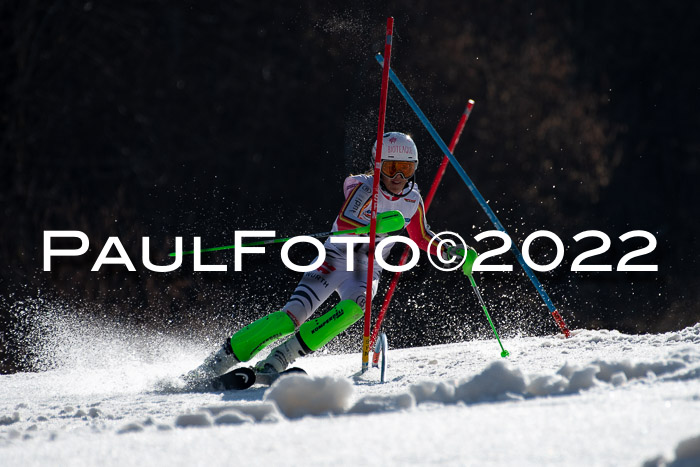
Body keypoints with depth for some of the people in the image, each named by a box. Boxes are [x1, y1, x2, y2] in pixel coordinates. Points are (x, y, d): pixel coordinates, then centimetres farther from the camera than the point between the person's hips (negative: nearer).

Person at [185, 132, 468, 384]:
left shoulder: (412, 200, 4)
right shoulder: (365, 188, -14)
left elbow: (421, 237, 22)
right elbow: (344, 223, -31)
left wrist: (449, 252, 8)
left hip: (367, 269, 4)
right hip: (336, 259, -4)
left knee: (356, 305, -31)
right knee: (293, 316, -20)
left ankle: (278, 359, -29)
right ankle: (221, 359, -10)